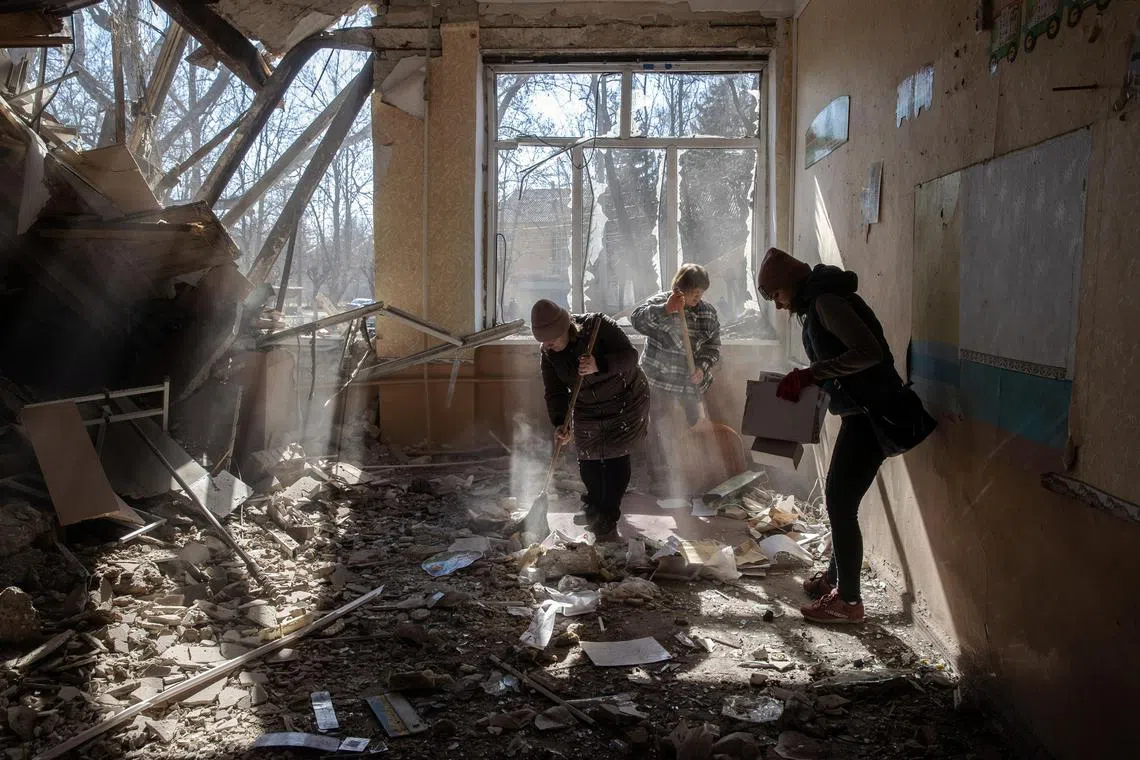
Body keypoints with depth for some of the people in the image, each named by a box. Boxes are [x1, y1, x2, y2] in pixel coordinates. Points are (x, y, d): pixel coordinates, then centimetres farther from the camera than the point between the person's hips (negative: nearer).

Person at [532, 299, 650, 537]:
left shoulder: (598, 325, -25)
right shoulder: (549, 354, -10)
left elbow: (630, 355, -27)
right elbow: (555, 393, -10)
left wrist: (599, 365, -43)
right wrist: (560, 424, -26)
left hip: (626, 403, -5)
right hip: (587, 410, 5)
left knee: (616, 457, -5)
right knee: (587, 459, 8)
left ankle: (608, 517, 9)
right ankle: (594, 507, 35)